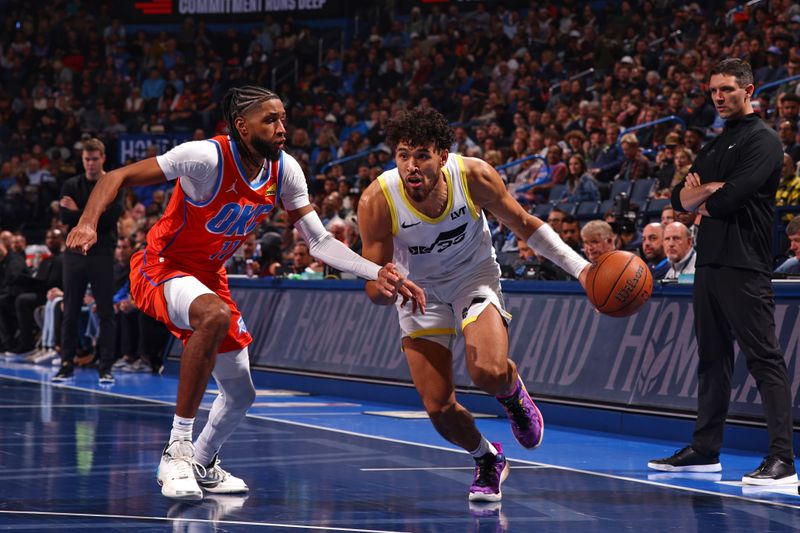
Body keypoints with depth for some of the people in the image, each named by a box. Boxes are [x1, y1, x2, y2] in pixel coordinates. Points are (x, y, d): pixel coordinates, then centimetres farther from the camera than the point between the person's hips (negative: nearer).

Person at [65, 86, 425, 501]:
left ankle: (202, 465, 46)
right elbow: (118, 177, -23)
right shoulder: (208, 157, -26)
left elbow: (320, 242, -3)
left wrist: (378, 274, -16)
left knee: (240, 395, 14)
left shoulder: (285, 170, -7)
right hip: (159, 268, -7)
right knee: (215, 315, -40)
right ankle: (176, 450, -30)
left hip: (209, 276, 8)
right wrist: (88, 223, -41)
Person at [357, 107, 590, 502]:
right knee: (438, 408, -5)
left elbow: (523, 224, -7)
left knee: (489, 373, -28)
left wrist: (579, 268, -11)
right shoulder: (377, 200, -28)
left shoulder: (475, 177, -26)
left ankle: (513, 393, 12)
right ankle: (487, 460, 28)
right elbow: (374, 291, -21)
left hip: (474, 277, -1)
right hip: (419, 289, 1)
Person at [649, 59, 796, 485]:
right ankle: (705, 449, 19)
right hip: (709, 262, 9)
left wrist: (704, 205, 3)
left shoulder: (763, 140, -5)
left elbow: (731, 198, -16)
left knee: (764, 357, -12)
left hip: (745, 266, -9)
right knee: (712, 358, 13)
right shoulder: (714, 147, 22)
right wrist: (712, 188, -6)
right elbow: (681, 199, 13)